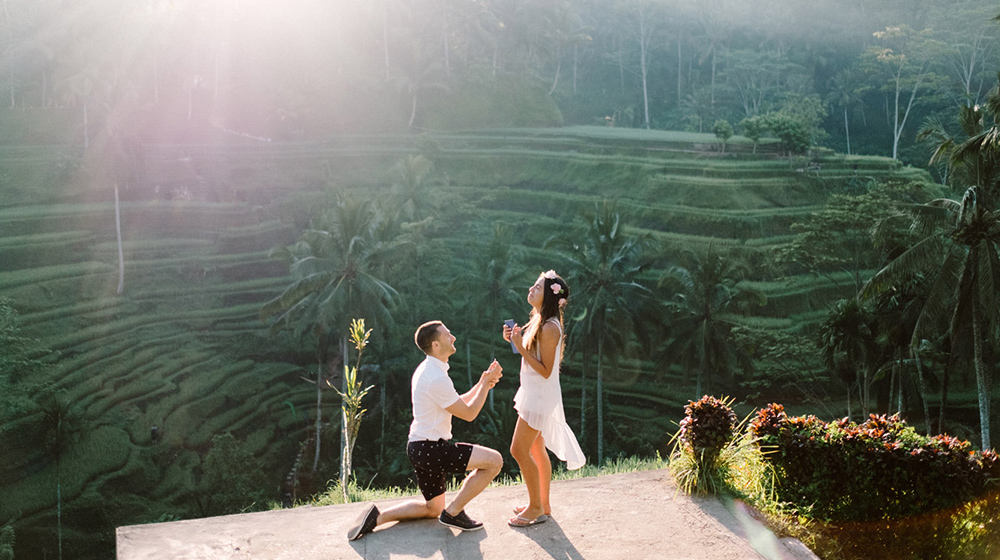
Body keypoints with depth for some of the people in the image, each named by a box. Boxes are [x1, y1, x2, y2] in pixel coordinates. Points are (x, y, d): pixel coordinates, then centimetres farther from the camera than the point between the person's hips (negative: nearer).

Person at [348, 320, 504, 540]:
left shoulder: (426, 370, 12)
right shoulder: (437, 378, -21)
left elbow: (457, 404, 19)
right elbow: (469, 414, -14)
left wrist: (481, 383, 8)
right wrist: (486, 384, -5)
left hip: (421, 448, 10)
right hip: (431, 449, -10)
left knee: (433, 508, 23)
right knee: (493, 460, -15)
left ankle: (377, 516, 9)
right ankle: (453, 512, -5)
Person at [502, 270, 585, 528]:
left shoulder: (549, 328, -22)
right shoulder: (538, 322, 7)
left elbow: (545, 371, -23)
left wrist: (521, 348, -25)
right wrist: (515, 340, 2)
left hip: (541, 396, -10)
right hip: (533, 393, 10)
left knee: (519, 450, -6)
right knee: (536, 450, 17)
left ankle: (536, 508, 6)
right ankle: (543, 504, 28)